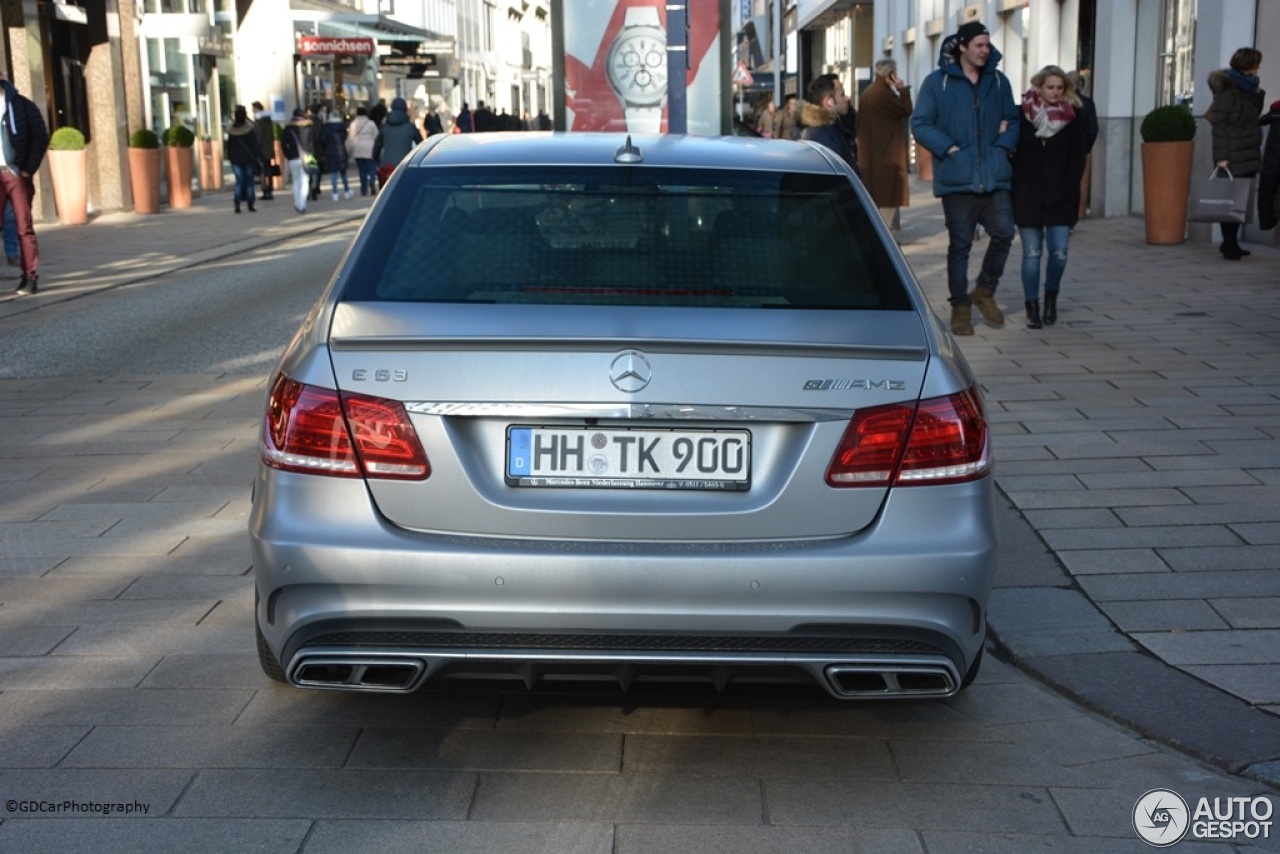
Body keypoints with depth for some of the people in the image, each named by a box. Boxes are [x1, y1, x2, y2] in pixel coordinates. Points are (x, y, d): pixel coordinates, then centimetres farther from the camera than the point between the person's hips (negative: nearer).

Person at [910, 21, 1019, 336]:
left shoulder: (998, 82, 11)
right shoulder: (937, 82, -1)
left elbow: (1013, 120, 17)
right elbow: (920, 124, -3)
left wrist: (1003, 146, -1)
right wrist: (949, 149, -12)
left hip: (995, 178, 3)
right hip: (957, 178, -3)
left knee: (1003, 232, -6)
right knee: (960, 244, 3)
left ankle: (985, 291, 18)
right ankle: (960, 306, 14)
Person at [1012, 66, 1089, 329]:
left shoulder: (1073, 117, 3)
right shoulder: (1022, 115, 1)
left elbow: (1078, 157, 3)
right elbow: (1010, 151, 3)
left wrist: (1067, 187, -7)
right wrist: (1013, 186, -4)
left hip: (1060, 196, 0)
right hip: (1027, 195, 0)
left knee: (1059, 252, -6)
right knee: (1032, 253, 1)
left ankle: (1051, 296, 19)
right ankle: (1032, 307, 10)